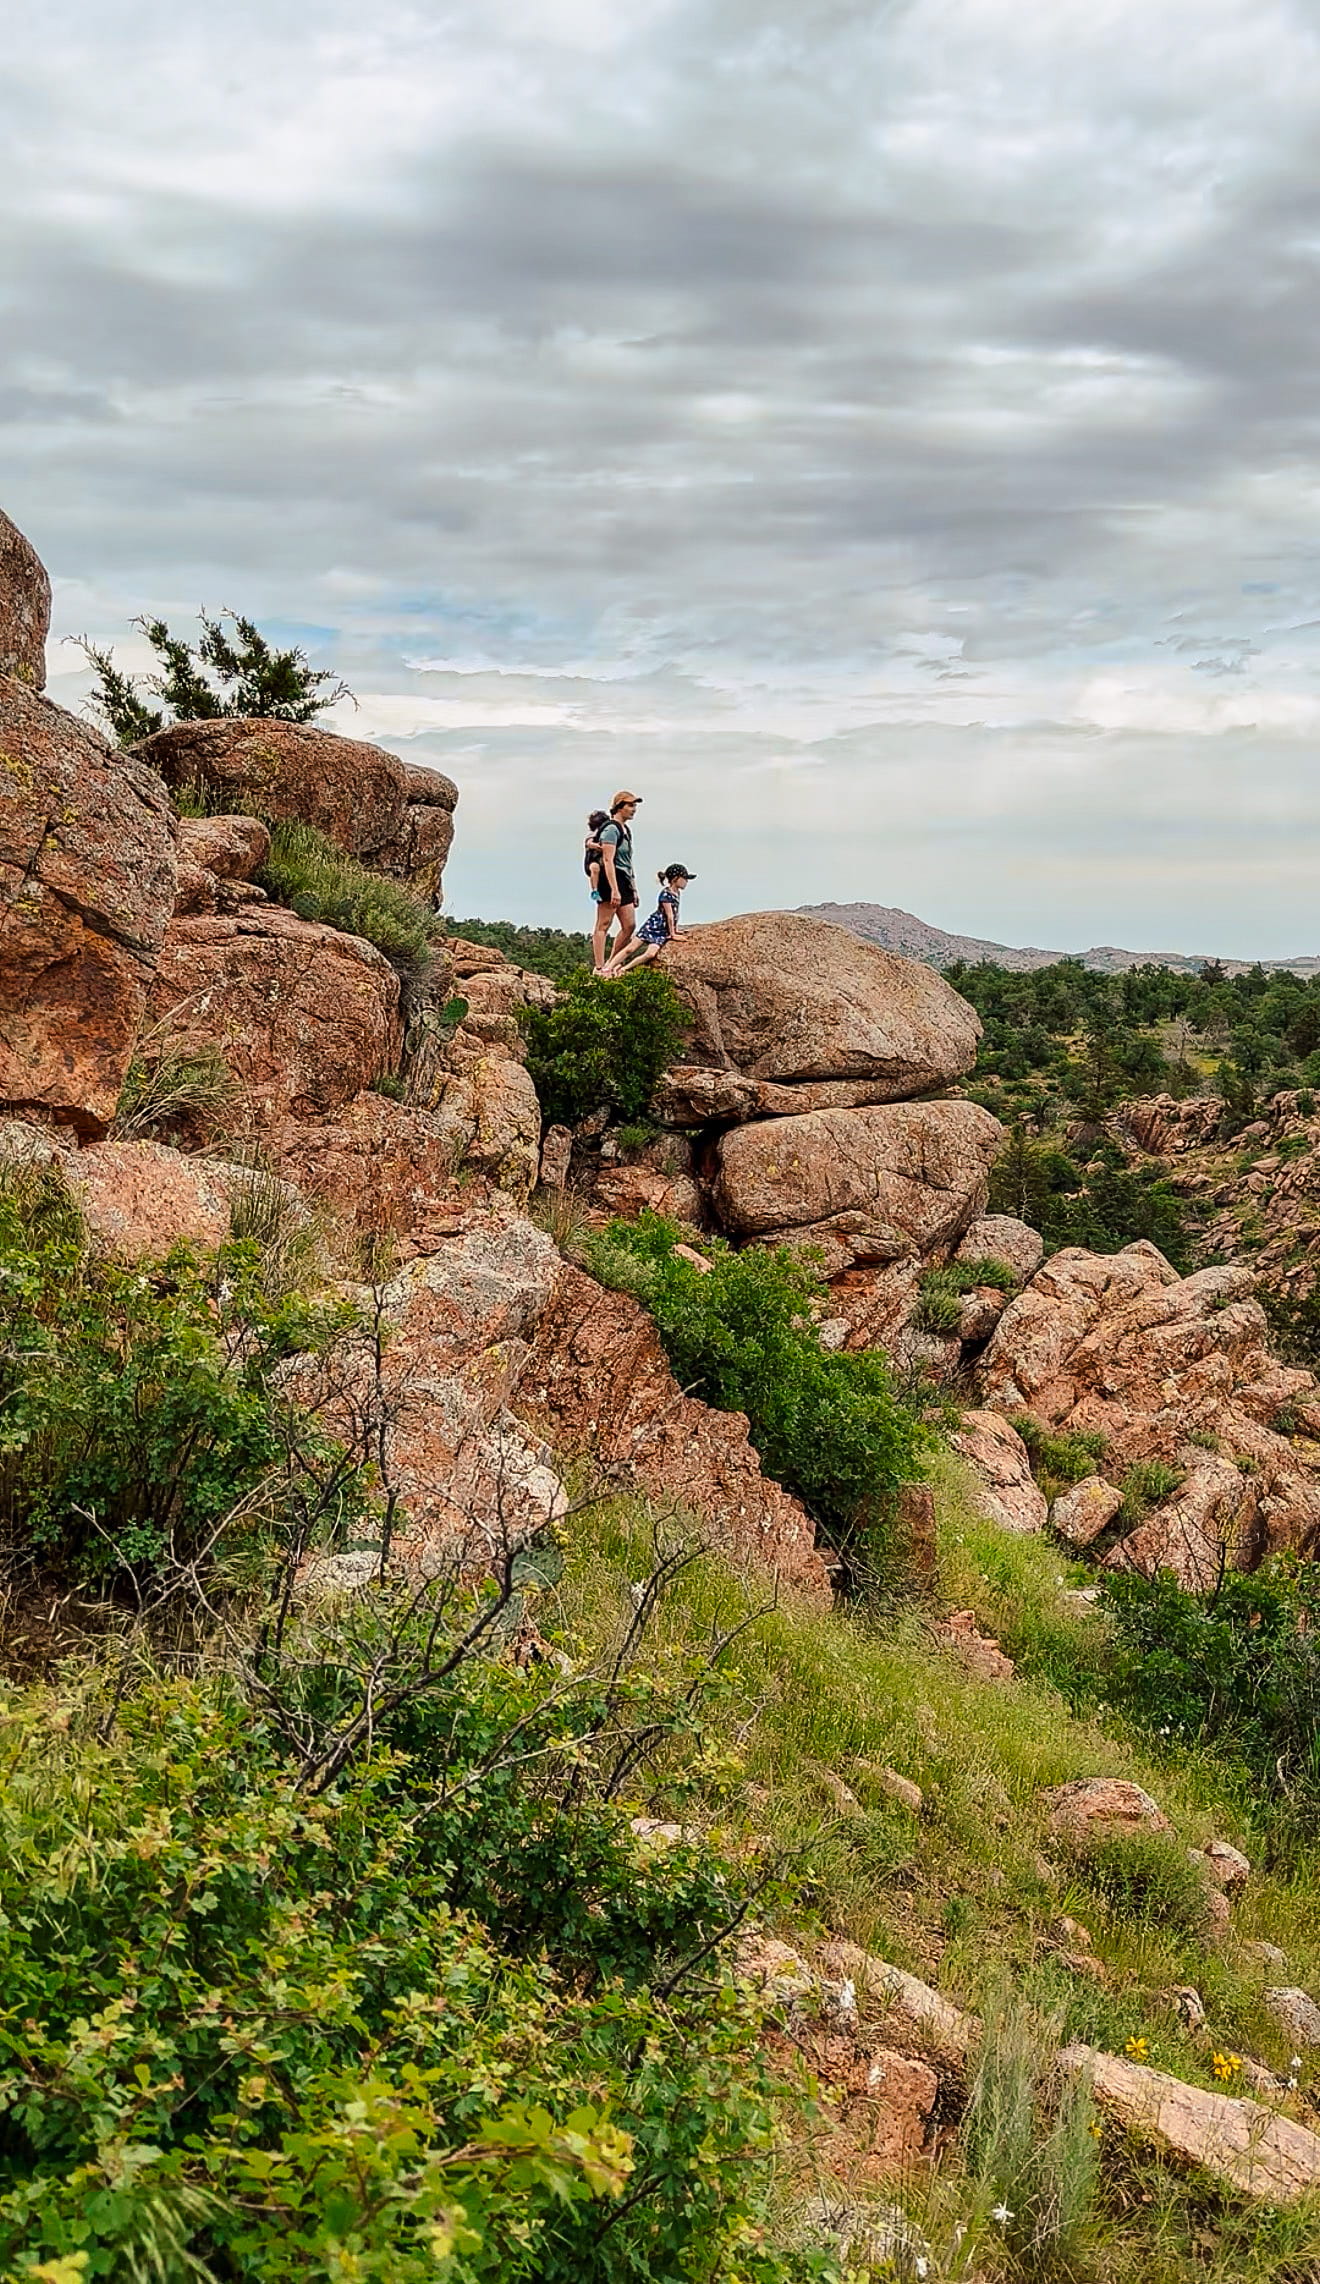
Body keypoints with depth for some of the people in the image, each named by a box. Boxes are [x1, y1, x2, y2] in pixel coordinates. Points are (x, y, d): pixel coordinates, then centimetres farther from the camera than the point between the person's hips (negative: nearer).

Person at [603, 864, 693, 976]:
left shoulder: (677, 893, 10)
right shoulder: (666, 893, -16)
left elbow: (675, 913, 20)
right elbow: (669, 915, -13)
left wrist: (676, 930, 20)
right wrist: (673, 934, -9)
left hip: (663, 931, 6)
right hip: (653, 925, -6)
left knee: (651, 954, -17)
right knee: (631, 949, -11)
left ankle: (623, 969, -16)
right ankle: (608, 968, -9)